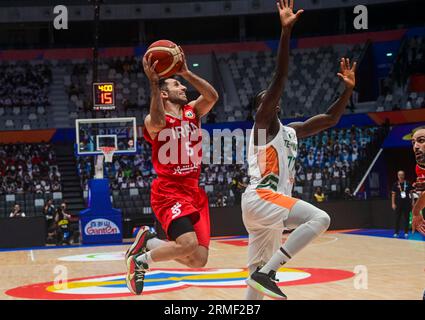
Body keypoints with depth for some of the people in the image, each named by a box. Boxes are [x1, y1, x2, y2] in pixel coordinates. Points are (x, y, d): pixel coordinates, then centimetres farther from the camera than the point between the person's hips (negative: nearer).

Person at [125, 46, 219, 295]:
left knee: (199, 260, 0)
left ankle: (148, 242, 21)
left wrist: (187, 73, -14)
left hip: (194, 191, 6)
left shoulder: (192, 111, 12)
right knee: (188, 244, -27)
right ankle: (140, 260, -1)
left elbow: (212, 96, -8)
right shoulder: (154, 120, -5)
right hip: (169, 192, -6)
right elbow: (158, 123, -31)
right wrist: (153, 81, -32)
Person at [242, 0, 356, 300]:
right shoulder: (262, 124, 0)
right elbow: (279, 79, -13)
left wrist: (348, 89, 16)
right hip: (260, 197, -9)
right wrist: (286, 31, -20)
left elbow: (330, 119, 28)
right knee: (319, 218, -26)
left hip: (272, 202, 9)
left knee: (258, 277, 8)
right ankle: (267, 274, -30)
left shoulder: (291, 131, 23)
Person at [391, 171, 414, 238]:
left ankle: (406, 233, 9)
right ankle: (396, 233, 4)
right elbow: (393, 194, 2)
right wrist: (393, 203, -4)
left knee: (406, 218, 3)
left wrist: (412, 202, 2)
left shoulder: (407, 184, 2)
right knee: (397, 218, 0)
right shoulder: (395, 184, 1)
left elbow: (411, 193, 7)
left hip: (407, 203, 1)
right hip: (399, 203, -1)